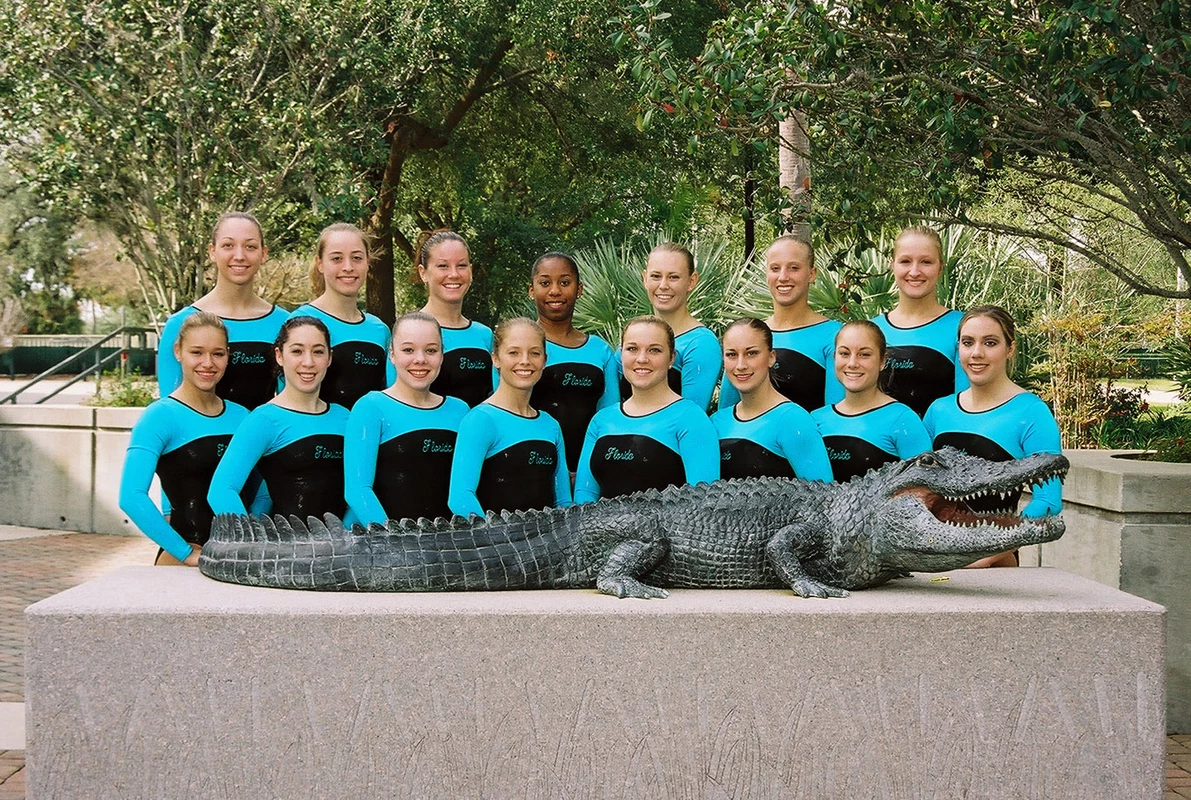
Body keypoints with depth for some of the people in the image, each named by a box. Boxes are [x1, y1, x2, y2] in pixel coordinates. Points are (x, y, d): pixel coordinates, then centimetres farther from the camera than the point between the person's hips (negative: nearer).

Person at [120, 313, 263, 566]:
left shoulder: (241, 416, 7)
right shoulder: (160, 416, -8)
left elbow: (262, 492, 14)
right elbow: (131, 497, -19)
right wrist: (188, 553, -18)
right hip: (183, 563, -4)